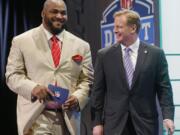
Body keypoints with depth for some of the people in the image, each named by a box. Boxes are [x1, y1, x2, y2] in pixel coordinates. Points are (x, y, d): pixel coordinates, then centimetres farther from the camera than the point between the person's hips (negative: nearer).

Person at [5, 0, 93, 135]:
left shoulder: (81, 46, 10)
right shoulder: (22, 41, 3)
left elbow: (87, 79, 9)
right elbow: (13, 74, 1)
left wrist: (78, 97, -12)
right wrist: (33, 88, -19)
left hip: (67, 117, 3)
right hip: (35, 117, -3)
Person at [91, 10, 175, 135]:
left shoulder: (155, 54, 0)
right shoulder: (104, 55, 3)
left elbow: (164, 88, 1)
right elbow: (98, 91, 4)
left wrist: (168, 116, -12)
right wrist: (97, 122, 1)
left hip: (145, 122, 0)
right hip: (114, 123, 1)